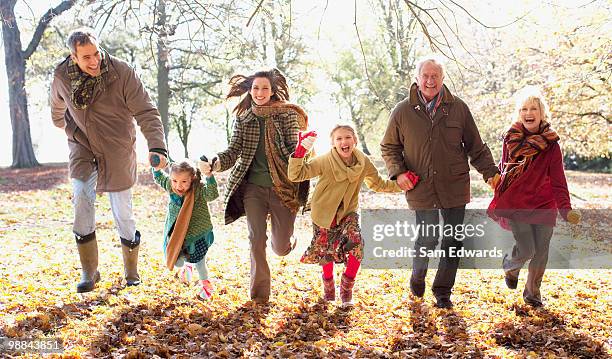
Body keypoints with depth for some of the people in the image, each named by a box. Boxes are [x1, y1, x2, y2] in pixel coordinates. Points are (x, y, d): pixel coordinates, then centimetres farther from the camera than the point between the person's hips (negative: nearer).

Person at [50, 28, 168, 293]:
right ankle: (89, 272, -7)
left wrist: (157, 146, -36)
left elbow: (146, 113, -23)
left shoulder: (122, 73, -19)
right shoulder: (62, 77, -8)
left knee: (123, 214, 3)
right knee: (81, 194, -21)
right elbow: (58, 111, 15)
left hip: (118, 152, -2)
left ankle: (132, 273, 26)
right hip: (82, 149, 2)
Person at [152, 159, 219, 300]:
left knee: (198, 261, 4)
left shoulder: (199, 189, -25)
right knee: (176, 261, 7)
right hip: (176, 234, 4)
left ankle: (205, 283, 36)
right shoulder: (170, 186, -10)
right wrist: (156, 166, -8)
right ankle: (186, 265, 46)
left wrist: (208, 175, -59)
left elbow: (212, 194, -45)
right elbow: (158, 177, 10)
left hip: (197, 233, -4)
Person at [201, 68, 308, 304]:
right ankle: (260, 293, 11)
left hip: (283, 187, -1)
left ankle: (285, 234, 42)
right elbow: (234, 151, 1)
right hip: (253, 187, 2)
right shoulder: (243, 118, 6)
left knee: (281, 248, 3)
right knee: (256, 239, -4)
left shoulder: (288, 115, 0)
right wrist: (214, 164, -18)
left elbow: (293, 151, -4)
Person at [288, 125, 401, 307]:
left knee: (357, 245, -20)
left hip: (348, 213, 2)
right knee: (326, 253, 8)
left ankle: (347, 288, 4)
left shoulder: (363, 163, -10)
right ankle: (328, 285, 41)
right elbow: (295, 175, -26)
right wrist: (300, 153, -42)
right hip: (324, 213, -2)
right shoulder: (324, 161, -22)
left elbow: (378, 184, 7)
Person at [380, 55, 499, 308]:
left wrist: (490, 172, 1)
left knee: (453, 240, 7)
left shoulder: (458, 108, 3)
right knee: (427, 239, 0)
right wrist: (398, 172, -4)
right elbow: (389, 147, 11)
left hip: (455, 187, 2)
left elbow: (475, 146, 9)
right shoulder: (402, 111, 0)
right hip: (421, 189, -2)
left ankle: (442, 291, 24)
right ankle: (417, 278, 31)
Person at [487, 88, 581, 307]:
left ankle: (532, 292, 27)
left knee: (541, 251, 4)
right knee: (526, 249, -12)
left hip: (544, 205, 1)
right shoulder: (510, 140, 0)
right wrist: (498, 203, 8)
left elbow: (558, 180, -7)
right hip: (514, 204, -1)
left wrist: (566, 209, -19)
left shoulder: (551, 144, -3)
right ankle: (510, 266, 24)